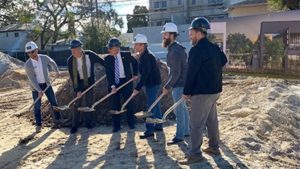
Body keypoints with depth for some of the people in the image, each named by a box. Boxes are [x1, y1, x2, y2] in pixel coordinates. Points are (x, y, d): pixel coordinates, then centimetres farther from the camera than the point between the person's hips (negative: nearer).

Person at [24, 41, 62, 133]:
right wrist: (39, 90, -25)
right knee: (37, 106, 2)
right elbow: (32, 79, -19)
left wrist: (57, 71, 17)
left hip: (46, 84, 2)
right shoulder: (27, 65, -17)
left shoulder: (45, 58, -11)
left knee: (54, 102, 6)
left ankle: (57, 119, 24)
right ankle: (38, 124, 15)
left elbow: (52, 63, 13)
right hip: (36, 86, -2)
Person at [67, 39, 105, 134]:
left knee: (88, 103, 5)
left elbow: (102, 62, 0)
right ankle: (74, 126, 11)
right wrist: (77, 90, -18)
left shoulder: (90, 55, -17)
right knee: (78, 104, -1)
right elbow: (72, 77, -15)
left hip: (89, 81, 1)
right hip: (79, 83, -1)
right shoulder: (70, 60, -17)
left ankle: (88, 123, 23)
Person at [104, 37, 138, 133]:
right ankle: (116, 126, 16)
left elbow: (135, 63, 14)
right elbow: (108, 74, -9)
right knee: (115, 105, 4)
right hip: (114, 83, 1)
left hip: (126, 82, -1)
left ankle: (131, 123, 24)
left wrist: (135, 74, 9)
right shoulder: (107, 59, -3)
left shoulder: (126, 55, -4)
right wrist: (112, 86, -18)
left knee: (129, 103, 9)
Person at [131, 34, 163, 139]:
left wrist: (138, 88, -26)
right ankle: (158, 126, 29)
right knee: (155, 104, 17)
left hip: (153, 84, -10)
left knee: (151, 106, -7)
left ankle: (149, 131, -2)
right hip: (152, 83, 10)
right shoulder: (143, 56, 10)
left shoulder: (147, 56, -21)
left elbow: (145, 74, -26)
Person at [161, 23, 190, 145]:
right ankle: (186, 131, 30)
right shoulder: (174, 48, 10)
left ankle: (179, 136, 8)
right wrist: (169, 85, 15)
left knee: (179, 109, -2)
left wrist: (167, 87, -14)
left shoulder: (175, 51, -22)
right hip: (180, 83, 10)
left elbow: (176, 73, -23)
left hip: (179, 84, -10)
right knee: (183, 107, 17)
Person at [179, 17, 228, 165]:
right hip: (214, 89, 9)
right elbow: (224, 60, 27)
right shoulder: (214, 47, 10)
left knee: (196, 124, -4)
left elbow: (191, 73, -16)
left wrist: (186, 92, -8)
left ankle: (195, 155, 1)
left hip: (202, 92, -9)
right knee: (212, 120, 19)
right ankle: (214, 147, 31)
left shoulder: (197, 50, -17)